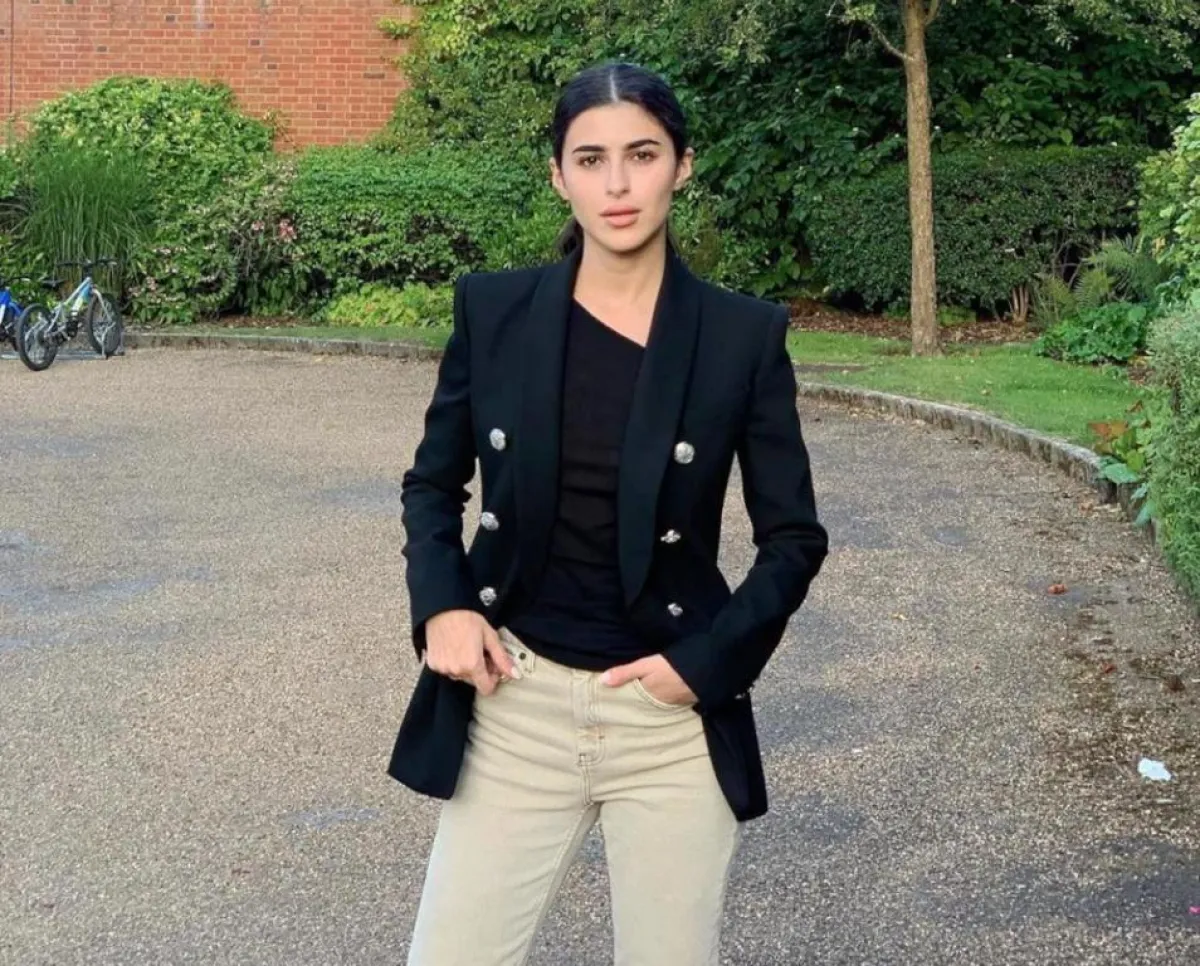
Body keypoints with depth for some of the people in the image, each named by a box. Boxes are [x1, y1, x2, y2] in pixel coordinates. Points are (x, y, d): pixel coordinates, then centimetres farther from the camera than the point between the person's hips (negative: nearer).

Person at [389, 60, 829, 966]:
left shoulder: (742, 334, -4)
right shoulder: (494, 310, 0)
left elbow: (794, 537, 2)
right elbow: (434, 480, 11)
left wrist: (709, 661, -10)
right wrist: (442, 606, -5)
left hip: (674, 714, -1)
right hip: (515, 704, 1)